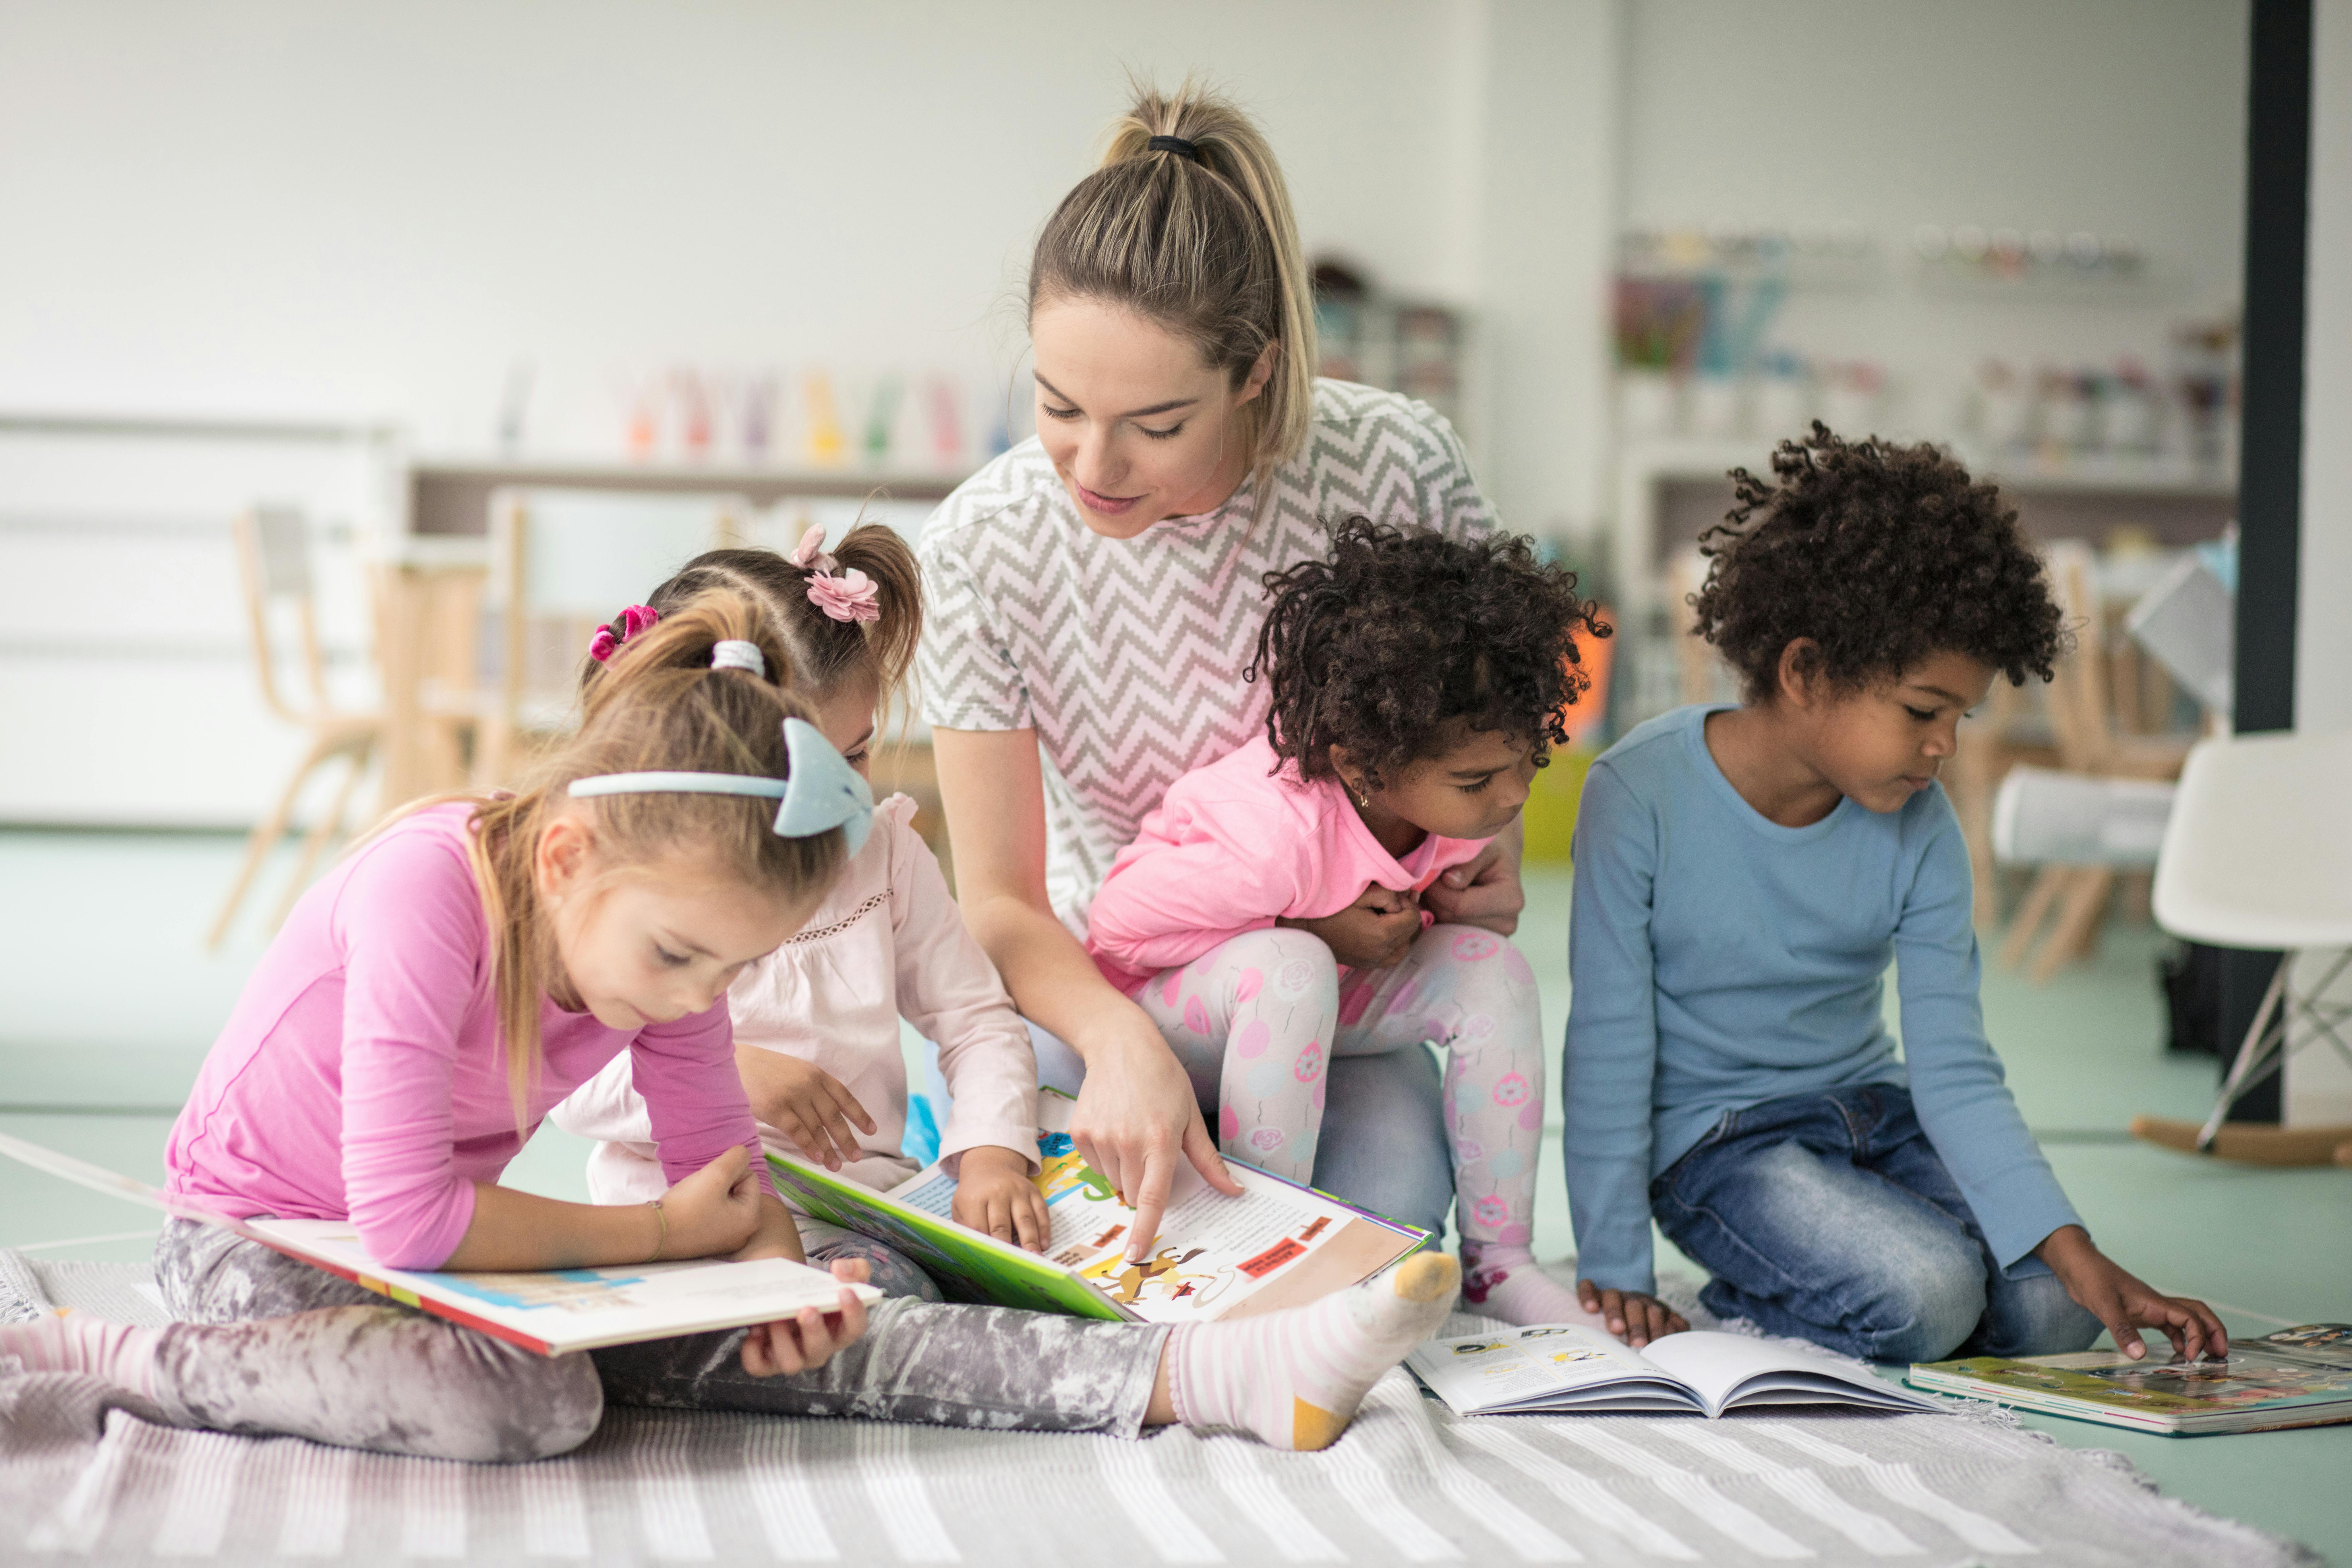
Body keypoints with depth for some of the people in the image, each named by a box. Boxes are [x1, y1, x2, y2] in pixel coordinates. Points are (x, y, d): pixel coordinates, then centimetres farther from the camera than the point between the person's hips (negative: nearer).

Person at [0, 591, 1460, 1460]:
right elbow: (404, 1210, -31)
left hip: (436, 1242, 6)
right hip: (260, 1239, -6)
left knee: (781, 1350, -14)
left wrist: (775, 1274, -26)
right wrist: (662, 1235, -20)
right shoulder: (430, 884, -30)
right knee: (532, 1404, -34)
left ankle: (1223, 1376, -25)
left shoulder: (665, 919, -8)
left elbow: (723, 1168, -1)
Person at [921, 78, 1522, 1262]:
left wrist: (1484, 850, -16)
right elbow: (999, 899, -15)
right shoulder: (981, 546, -18)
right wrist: (1117, 1039, -35)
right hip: (1098, 991, 1)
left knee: (1381, 1212, -26)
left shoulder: (1394, 467, -19)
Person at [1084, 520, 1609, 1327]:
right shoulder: (1275, 838, -39)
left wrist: (1408, 922, -17)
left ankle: (1497, 1259, -9)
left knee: (1491, 970, -19)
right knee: (1289, 970, -40)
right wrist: (1307, 935, -28)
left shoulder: (1463, 793, -19)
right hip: (1169, 1002, -6)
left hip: (1330, 991, 6)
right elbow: (1114, 924, -26)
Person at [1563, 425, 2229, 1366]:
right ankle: (1735, 1317, 2)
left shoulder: (1920, 832, -5)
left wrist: (2074, 1252, -20)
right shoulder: (1643, 795, -19)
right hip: (1715, 1137, -5)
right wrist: (1614, 1272, -14)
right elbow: (1610, 1048, -14)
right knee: (1922, 1300, -28)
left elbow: (1954, 1069, -8)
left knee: (2051, 1310, -16)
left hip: (1873, 1110, 6)